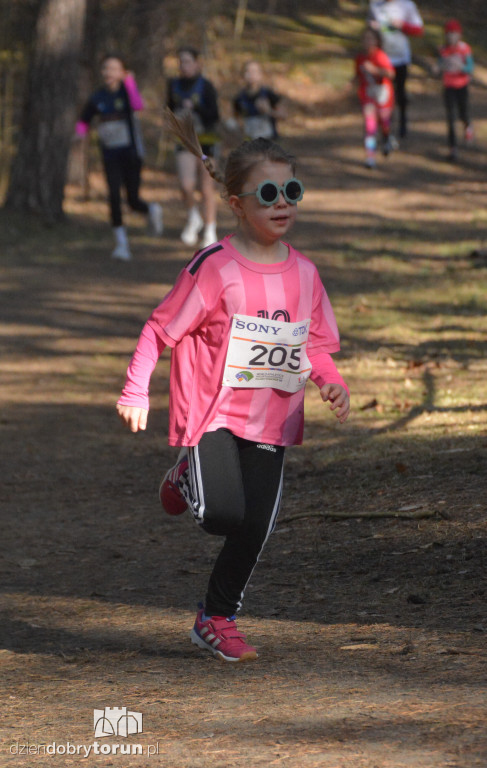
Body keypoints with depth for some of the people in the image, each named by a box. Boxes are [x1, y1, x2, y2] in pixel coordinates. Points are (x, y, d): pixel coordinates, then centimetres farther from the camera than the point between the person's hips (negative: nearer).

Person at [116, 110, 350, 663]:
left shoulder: (303, 273, 5)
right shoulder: (215, 267, -12)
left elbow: (316, 343, 15)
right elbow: (161, 329, -6)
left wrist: (331, 382, -5)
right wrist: (135, 392, -10)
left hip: (271, 418, 5)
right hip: (213, 410, -5)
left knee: (255, 527, 1)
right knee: (222, 514, -18)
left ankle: (217, 620, 20)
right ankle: (188, 478, 17)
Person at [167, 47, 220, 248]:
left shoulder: (205, 86, -8)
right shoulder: (174, 85, 4)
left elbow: (214, 116, -14)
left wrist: (195, 107, -29)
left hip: (206, 142, -2)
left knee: (207, 189, 4)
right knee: (187, 186, -16)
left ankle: (210, 232, 18)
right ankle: (193, 219, 12)